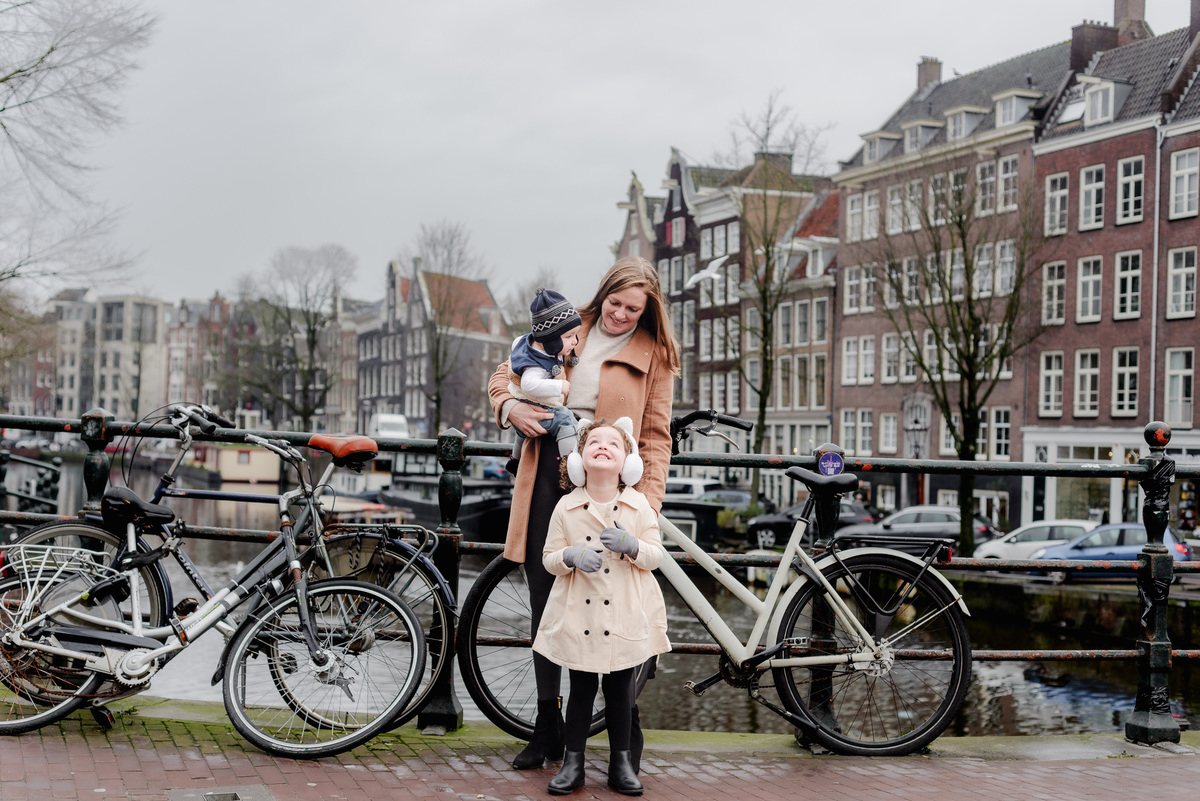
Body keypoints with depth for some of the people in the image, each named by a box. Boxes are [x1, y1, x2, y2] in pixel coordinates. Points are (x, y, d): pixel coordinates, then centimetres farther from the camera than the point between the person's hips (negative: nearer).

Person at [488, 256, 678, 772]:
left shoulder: (653, 355, 6)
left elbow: (655, 437, 3)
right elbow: (504, 375, 20)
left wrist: (648, 502, -10)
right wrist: (510, 409, -3)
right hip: (547, 475, 3)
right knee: (544, 601, 8)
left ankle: (627, 729, 9)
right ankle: (548, 728, 20)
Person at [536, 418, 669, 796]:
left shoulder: (639, 505, -1)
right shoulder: (566, 507, -2)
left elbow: (656, 554, 0)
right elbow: (548, 558, 2)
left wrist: (632, 546, -20)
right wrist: (571, 557, -19)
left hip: (625, 618, 0)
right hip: (579, 618, 0)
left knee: (620, 690, 9)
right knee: (581, 689, 6)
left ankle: (621, 762, 21)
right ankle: (573, 762, 17)